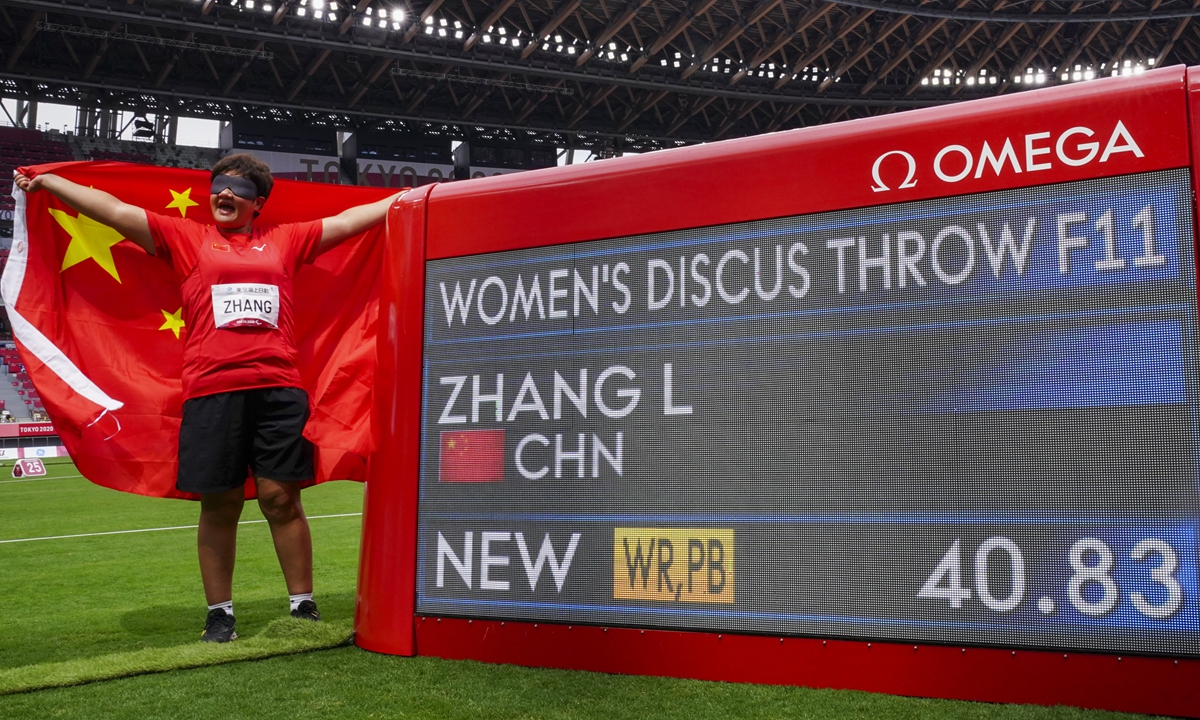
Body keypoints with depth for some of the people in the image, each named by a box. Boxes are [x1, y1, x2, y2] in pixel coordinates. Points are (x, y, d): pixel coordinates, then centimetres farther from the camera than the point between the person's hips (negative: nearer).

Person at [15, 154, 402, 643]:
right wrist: (47, 181, 10)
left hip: (279, 387, 0)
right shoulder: (187, 238, 14)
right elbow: (115, 211, 12)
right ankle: (219, 614, 17)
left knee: (281, 498, 1)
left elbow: (350, 220, 19)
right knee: (220, 504, 4)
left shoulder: (284, 240, 16)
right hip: (211, 390, 0)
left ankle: (303, 606, 12)